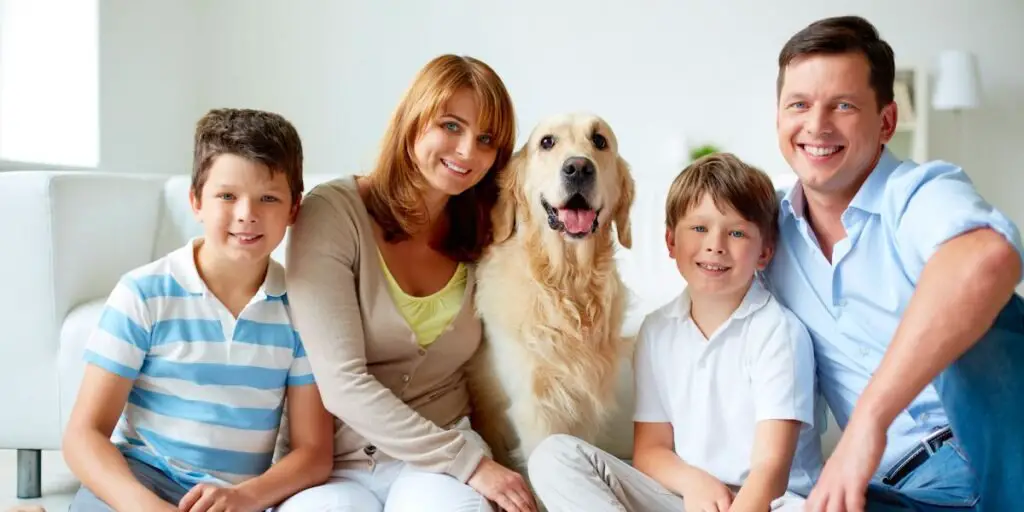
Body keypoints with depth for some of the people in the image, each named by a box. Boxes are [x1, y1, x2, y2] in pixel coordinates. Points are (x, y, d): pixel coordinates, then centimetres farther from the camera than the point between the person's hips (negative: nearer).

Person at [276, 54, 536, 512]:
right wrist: (468, 461, -19)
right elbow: (342, 382, -17)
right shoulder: (332, 211, -10)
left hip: (442, 459, 2)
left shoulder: (484, 237, 5)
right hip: (336, 462, -2)